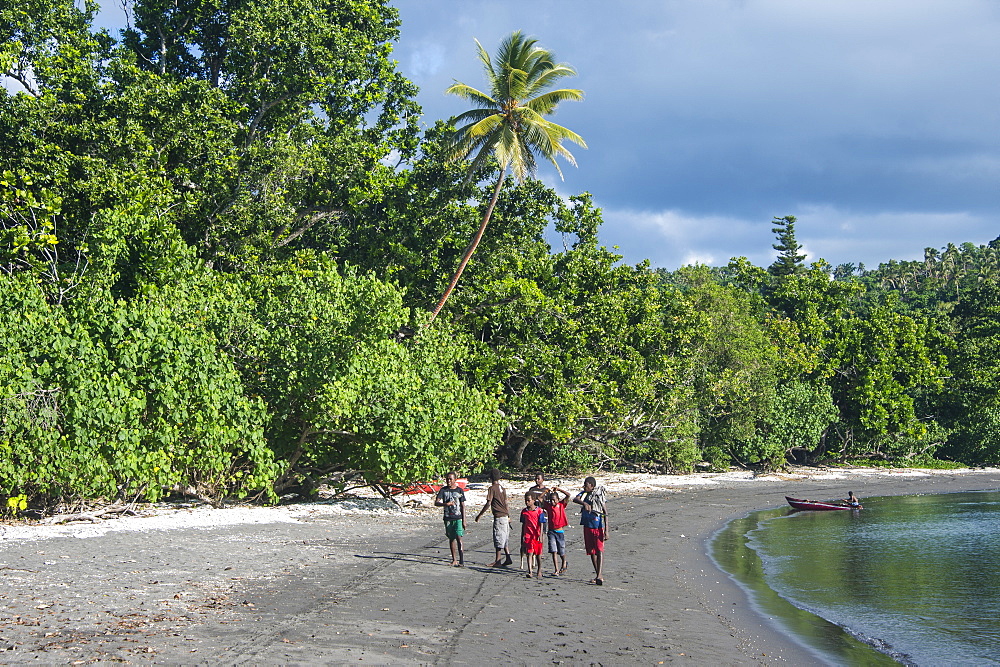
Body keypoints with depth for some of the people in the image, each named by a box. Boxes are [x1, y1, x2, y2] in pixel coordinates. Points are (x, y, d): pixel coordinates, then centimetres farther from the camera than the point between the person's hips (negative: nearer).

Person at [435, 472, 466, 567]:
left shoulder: (460, 491, 2)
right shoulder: (443, 490, 4)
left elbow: (463, 506, 3)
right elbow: (436, 503, -4)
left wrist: (464, 521, -1)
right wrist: (446, 504, -22)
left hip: (458, 518, -2)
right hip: (448, 518, 2)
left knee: (459, 537, -14)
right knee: (451, 538, 8)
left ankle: (461, 560, -14)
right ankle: (454, 560, 16)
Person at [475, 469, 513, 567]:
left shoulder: (492, 488, -11)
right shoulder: (502, 488, 11)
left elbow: (488, 504, -15)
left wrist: (480, 515, -9)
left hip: (499, 516, -8)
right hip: (505, 515, 8)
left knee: (499, 539, -3)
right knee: (504, 539, 15)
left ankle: (497, 561, 0)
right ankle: (508, 557, 13)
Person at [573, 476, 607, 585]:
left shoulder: (599, 497, -10)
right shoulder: (584, 494, 5)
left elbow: (605, 514, -10)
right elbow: (575, 499, -13)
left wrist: (606, 531, -15)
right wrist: (584, 503, -34)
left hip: (598, 526, -6)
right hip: (587, 526, 6)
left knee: (599, 550, -14)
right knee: (591, 551, 11)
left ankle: (600, 576, -24)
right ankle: (598, 575, 20)